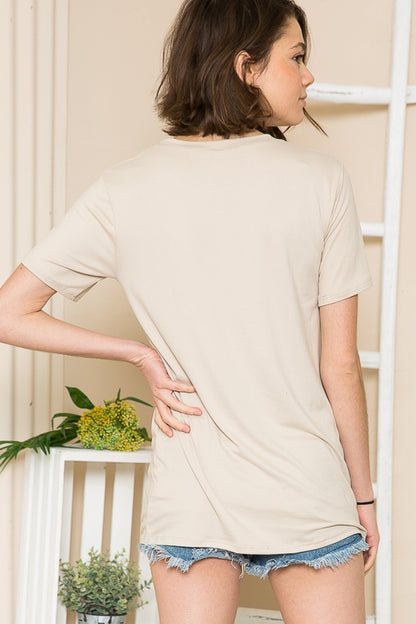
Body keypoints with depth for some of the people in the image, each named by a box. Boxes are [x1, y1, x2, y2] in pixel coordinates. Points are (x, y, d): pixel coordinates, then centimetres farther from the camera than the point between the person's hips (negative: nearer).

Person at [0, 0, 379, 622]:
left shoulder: (125, 190, -2)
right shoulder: (320, 181, -8)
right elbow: (340, 367, -5)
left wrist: (141, 354, 3)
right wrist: (363, 494, 7)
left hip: (188, 498, 2)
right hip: (308, 499, -2)